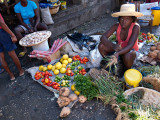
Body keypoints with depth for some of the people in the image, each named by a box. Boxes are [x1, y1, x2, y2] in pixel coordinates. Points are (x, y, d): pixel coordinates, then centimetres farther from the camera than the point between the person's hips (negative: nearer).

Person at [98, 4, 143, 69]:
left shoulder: (136, 27, -26)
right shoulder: (116, 26, -17)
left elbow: (130, 46, -34)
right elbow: (103, 37, -25)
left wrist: (117, 54, -52)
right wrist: (113, 46, -44)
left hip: (130, 50, -3)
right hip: (119, 49, 3)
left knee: (127, 57, -39)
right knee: (101, 45, -20)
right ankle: (109, 64, 2)